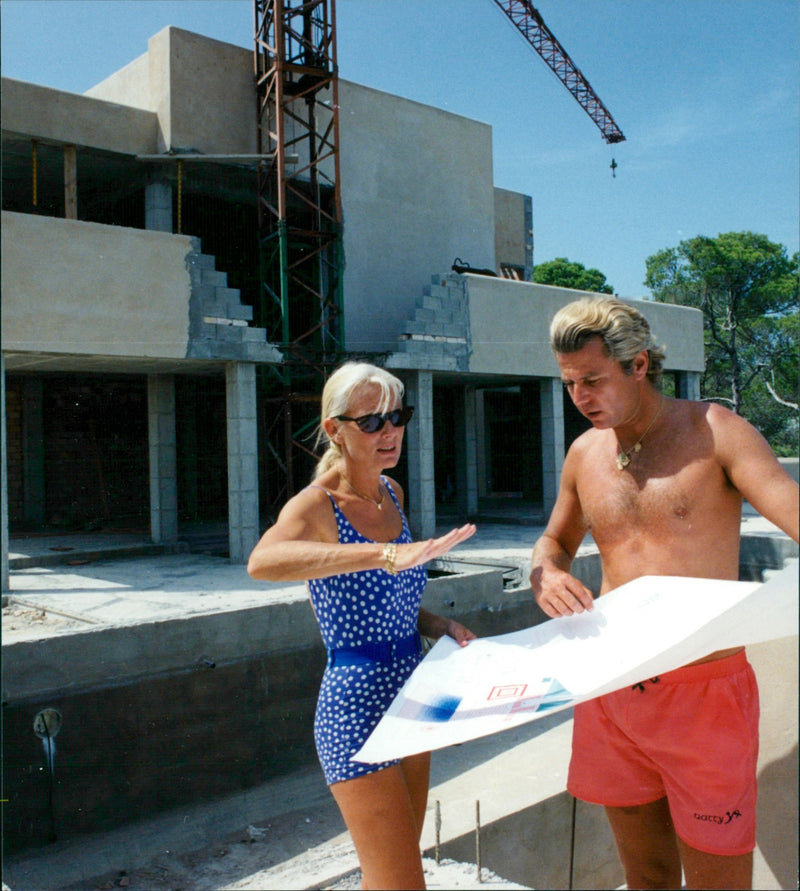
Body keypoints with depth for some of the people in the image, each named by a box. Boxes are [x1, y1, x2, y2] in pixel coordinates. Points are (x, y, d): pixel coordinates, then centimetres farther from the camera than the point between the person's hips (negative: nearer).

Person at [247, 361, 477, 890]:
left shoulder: (392, 493, 7)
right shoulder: (315, 506, -15)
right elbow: (262, 562, -40)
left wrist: (443, 626, 1)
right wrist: (386, 554, -49)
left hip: (410, 691, 8)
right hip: (356, 704, -8)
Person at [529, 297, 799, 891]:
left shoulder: (713, 431, -7)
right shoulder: (584, 454, 8)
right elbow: (555, 541, 22)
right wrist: (545, 574, -3)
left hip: (704, 692, -4)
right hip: (611, 694, 5)